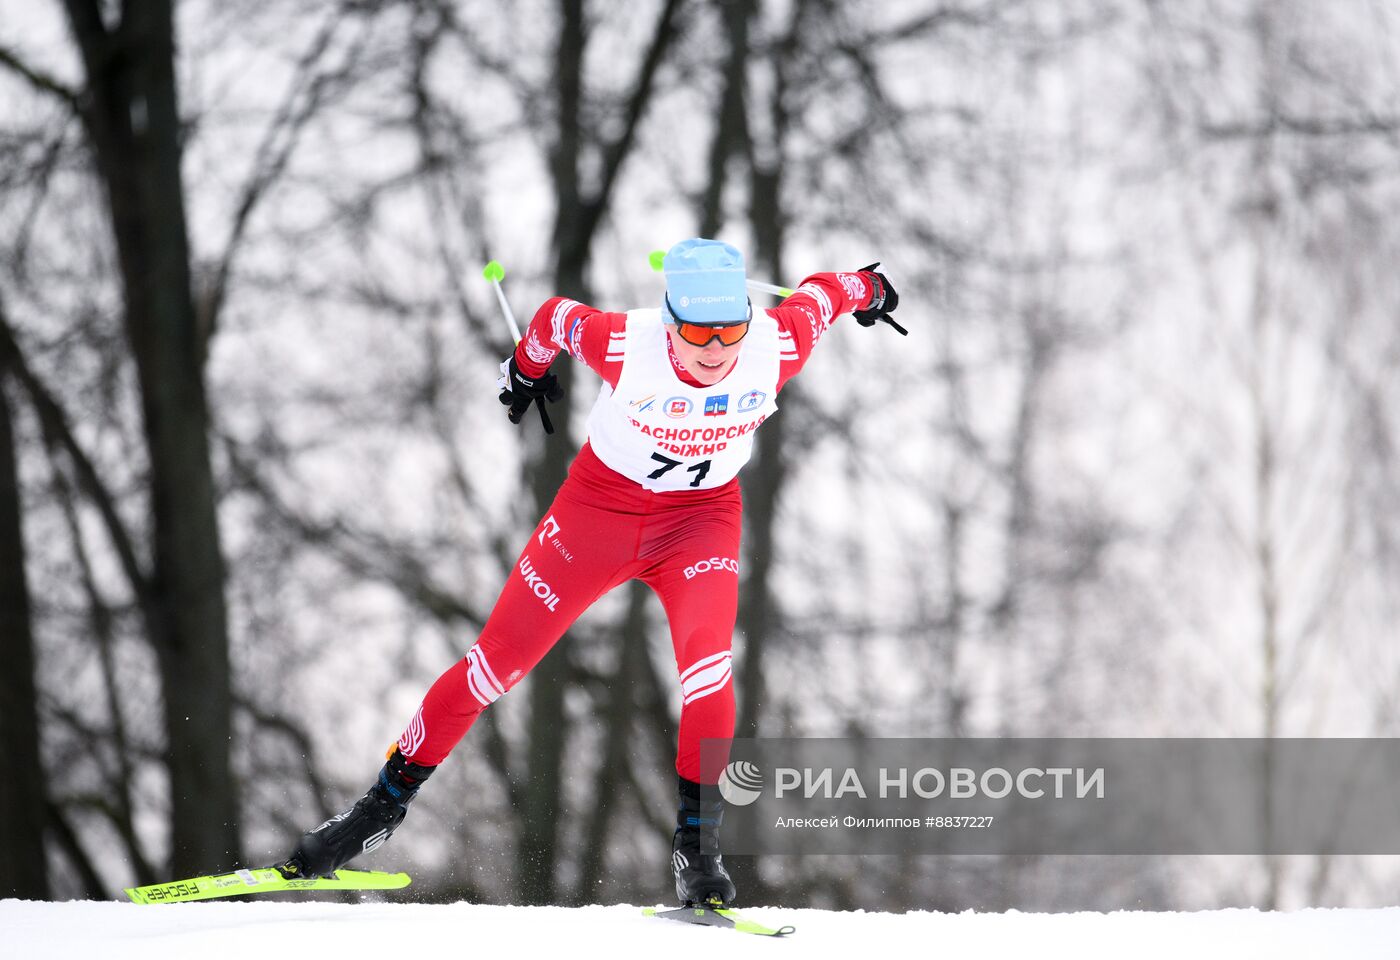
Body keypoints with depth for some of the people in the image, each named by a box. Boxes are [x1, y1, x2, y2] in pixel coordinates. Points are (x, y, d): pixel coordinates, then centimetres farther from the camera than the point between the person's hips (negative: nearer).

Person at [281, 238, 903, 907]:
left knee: (707, 659, -27)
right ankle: (387, 802, 18)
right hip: (602, 500, 0)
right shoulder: (626, 346, -30)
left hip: (701, 516, 0)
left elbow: (817, 295, -3)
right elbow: (557, 317, -8)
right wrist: (526, 368, 13)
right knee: (496, 659, 2)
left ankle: (696, 842, -15)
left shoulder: (776, 348, -26)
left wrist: (866, 289, 19)